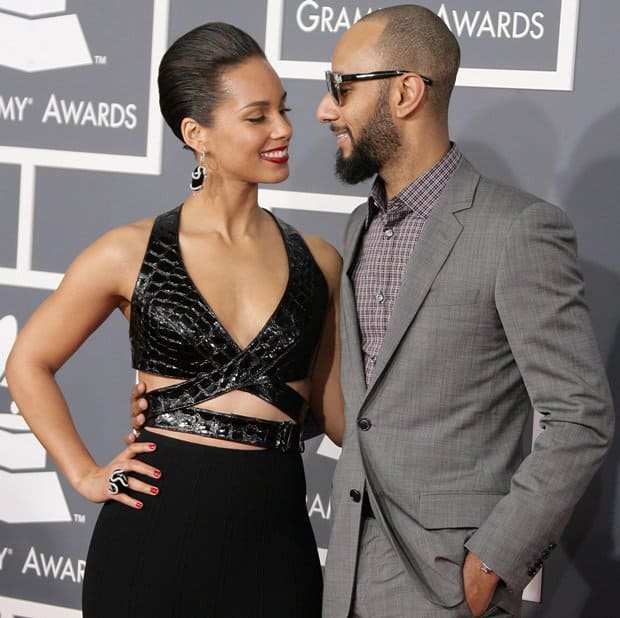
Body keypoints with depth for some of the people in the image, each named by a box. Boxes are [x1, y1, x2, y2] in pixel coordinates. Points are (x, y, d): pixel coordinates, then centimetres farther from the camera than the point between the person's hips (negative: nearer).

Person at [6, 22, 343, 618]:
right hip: (156, 532, -2)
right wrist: (85, 474, 1)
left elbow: (335, 411, 10)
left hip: (273, 537, 2)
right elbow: (29, 363, 8)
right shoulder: (130, 254, -3)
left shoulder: (317, 263, 5)